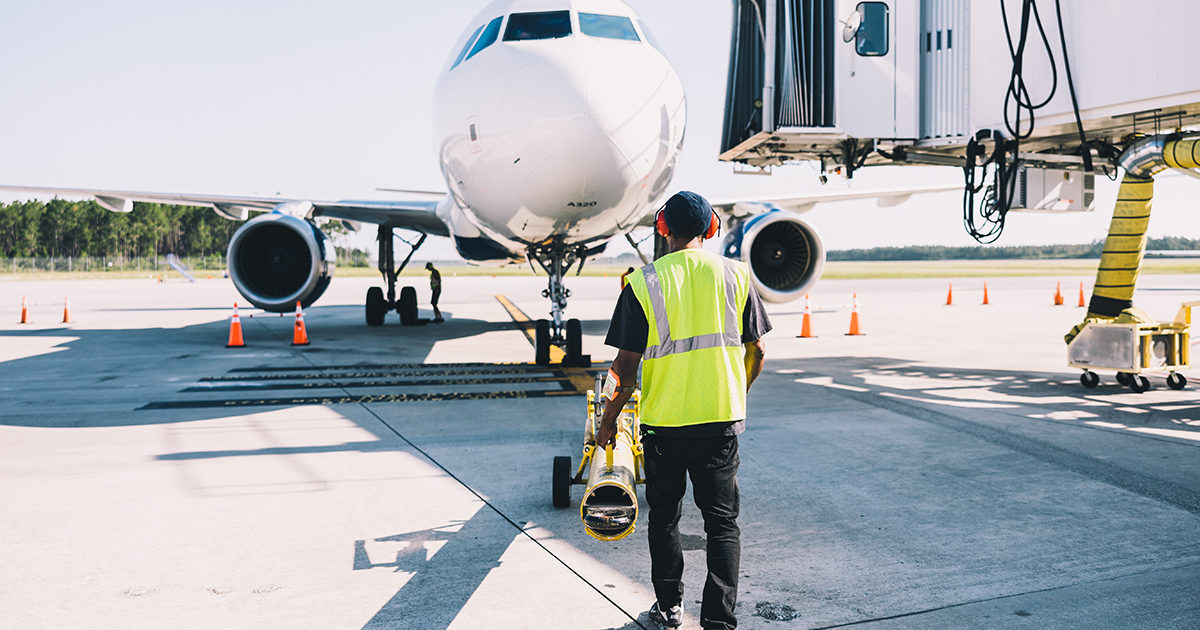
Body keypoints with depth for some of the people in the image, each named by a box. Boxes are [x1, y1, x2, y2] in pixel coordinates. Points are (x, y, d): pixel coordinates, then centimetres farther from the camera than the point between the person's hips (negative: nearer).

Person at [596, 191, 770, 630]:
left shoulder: (643, 283, -8)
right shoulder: (735, 275, -1)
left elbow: (626, 366, -8)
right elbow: (755, 353, 4)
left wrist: (608, 422, 5)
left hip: (664, 421, -1)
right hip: (722, 419, 1)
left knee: (664, 518, 17)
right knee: (723, 522, 9)